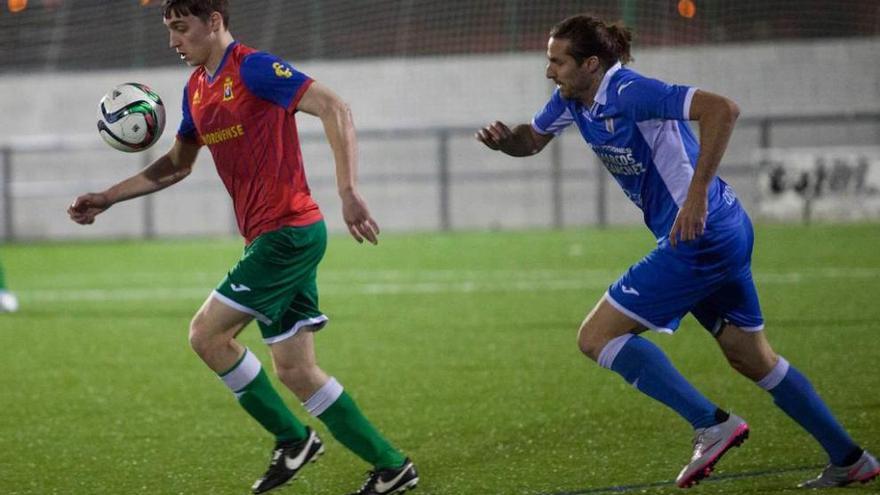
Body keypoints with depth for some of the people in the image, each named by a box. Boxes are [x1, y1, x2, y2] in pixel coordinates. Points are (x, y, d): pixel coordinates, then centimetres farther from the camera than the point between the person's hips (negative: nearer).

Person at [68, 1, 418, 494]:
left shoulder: (254, 68, -13)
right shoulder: (197, 87, 15)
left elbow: (334, 109, -21)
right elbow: (178, 164, 29)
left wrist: (350, 193, -30)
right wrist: (107, 198, 22)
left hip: (288, 231, -9)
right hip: (273, 236, 9)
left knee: (207, 334, -7)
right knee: (295, 370, 7)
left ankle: (291, 438, 5)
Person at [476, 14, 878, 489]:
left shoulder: (629, 93, -21)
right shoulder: (572, 98, 6)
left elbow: (721, 109, -30)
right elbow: (532, 139, 22)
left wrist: (697, 194, -33)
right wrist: (504, 138, -2)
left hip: (700, 237, -10)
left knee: (597, 336, -8)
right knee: (754, 359, 20)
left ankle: (712, 425, -12)